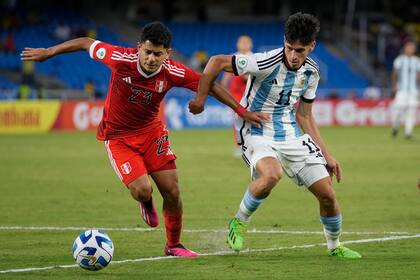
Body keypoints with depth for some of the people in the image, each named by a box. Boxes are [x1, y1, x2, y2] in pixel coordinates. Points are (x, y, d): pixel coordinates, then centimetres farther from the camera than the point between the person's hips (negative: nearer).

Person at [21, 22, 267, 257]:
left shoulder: (173, 73, -20)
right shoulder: (121, 59, -26)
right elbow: (87, 43, -10)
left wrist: (242, 111, -11)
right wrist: (48, 53, 0)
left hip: (152, 131, 3)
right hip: (118, 136, -2)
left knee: (172, 192, -2)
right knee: (142, 190, -18)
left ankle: (174, 245, 21)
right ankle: (146, 204, 22)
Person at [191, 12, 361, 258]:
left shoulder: (311, 72, 0)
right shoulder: (267, 63, -21)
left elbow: (304, 117, 12)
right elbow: (217, 62, -17)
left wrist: (327, 155, 11)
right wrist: (201, 98, -18)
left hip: (292, 136, 6)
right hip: (257, 134, -6)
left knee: (328, 195, 1)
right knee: (272, 174, -38)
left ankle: (335, 246, 28)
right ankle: (239, 223, -12)